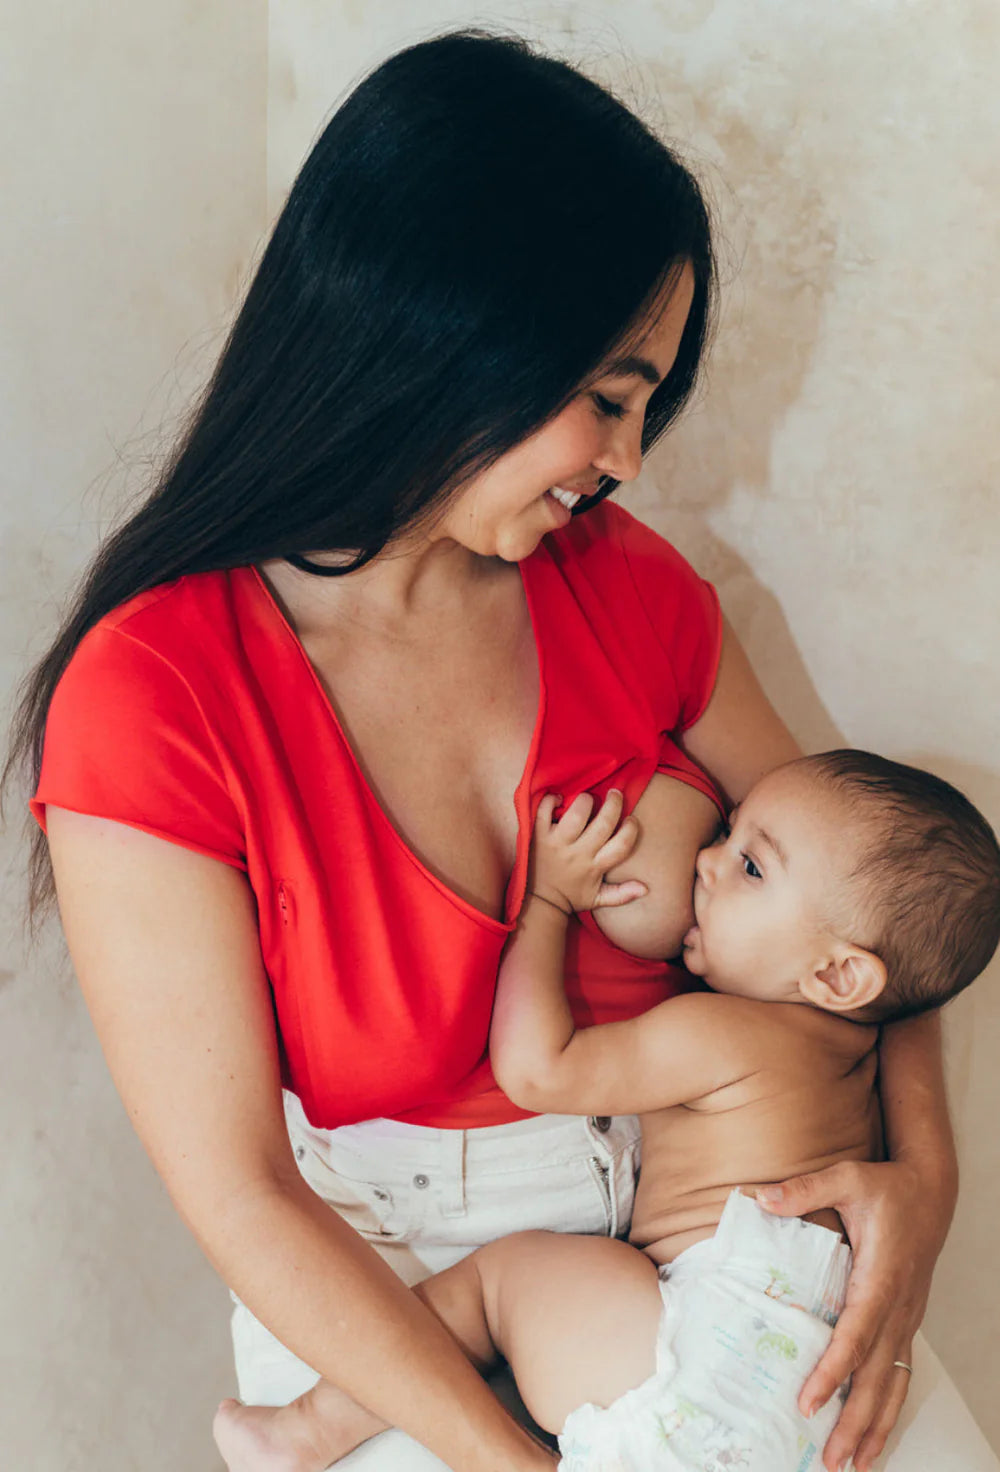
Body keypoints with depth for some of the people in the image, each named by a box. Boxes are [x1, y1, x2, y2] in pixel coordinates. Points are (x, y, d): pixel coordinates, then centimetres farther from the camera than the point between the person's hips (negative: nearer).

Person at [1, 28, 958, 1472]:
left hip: (667, 1219, 4)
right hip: (370, 1290, -3)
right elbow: (239, 1194, -16)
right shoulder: (151, 698, -19)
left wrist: (923, 1161, -10)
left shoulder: (628, 586, -4)